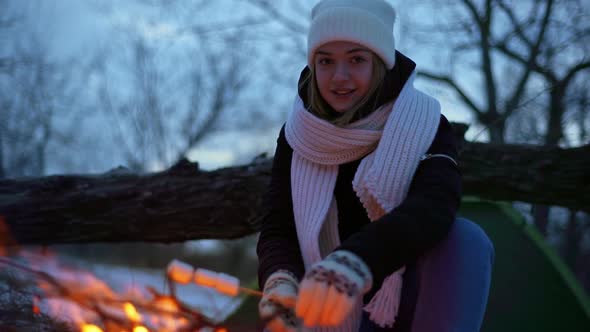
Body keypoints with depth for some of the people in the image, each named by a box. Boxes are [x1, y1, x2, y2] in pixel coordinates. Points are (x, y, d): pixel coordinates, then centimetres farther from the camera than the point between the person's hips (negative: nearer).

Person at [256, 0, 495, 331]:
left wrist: (354, 262, -53)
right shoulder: (298, 138, -3)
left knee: (467, 238, -32)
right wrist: (280, 282, -37)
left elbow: (435, 206, -32)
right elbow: (276, 230, -11)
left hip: (417, 298, -1)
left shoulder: (424, 125, -12)